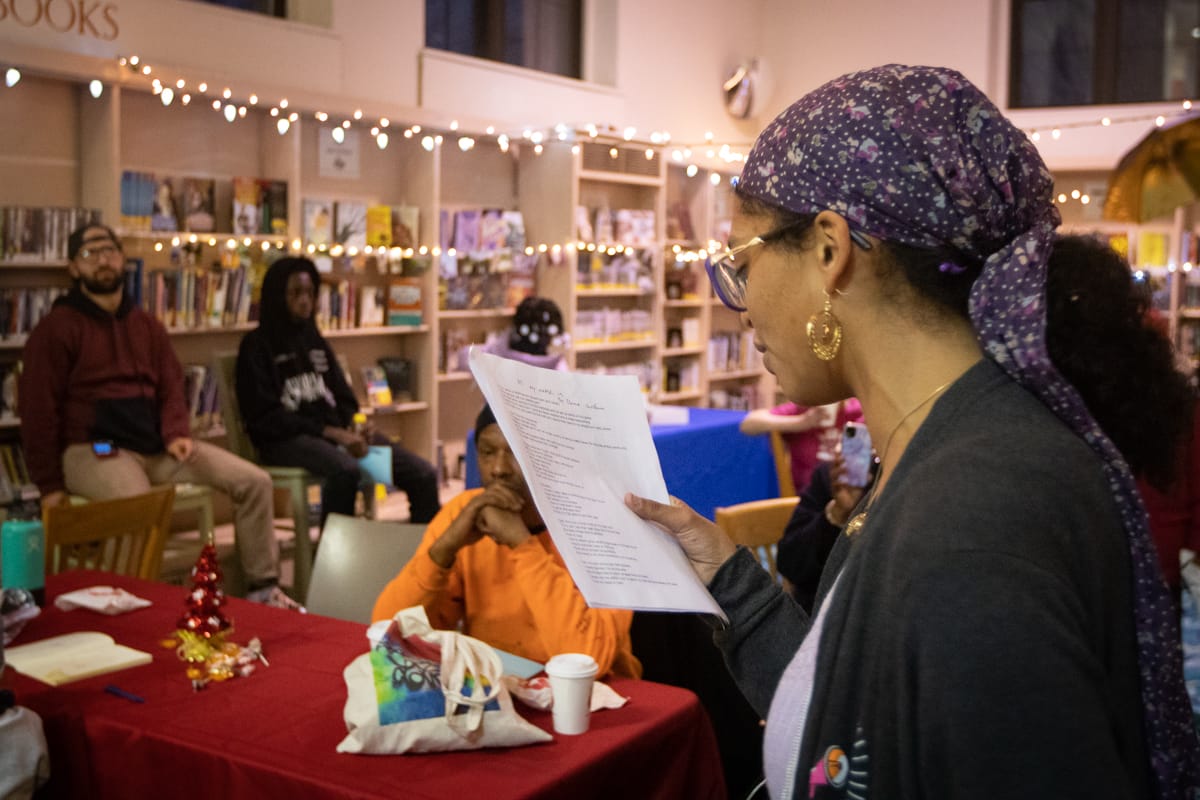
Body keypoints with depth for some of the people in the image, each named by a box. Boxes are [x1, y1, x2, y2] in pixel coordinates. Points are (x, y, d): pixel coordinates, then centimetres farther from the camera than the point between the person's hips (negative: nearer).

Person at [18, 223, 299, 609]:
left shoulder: (147, 326, 17)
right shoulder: (56, 328, -1)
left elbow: (171, 389, 16)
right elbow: (38, 410, -3)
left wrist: (175, 434, -6)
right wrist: (49, 485, -6)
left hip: (155, 444, 6)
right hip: (92, 448, -6)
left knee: (254, 481, -8)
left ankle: (264, 588, 1)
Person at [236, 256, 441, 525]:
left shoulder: (315, 340, 21)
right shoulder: (257, 345, 2)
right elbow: (265, 416, -7)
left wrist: (353, 429, -6)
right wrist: (330, 433, -17)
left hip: (336, 430, 6)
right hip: (287, 437, -6)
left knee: (423, 475, -12)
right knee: (346, 469, -39)